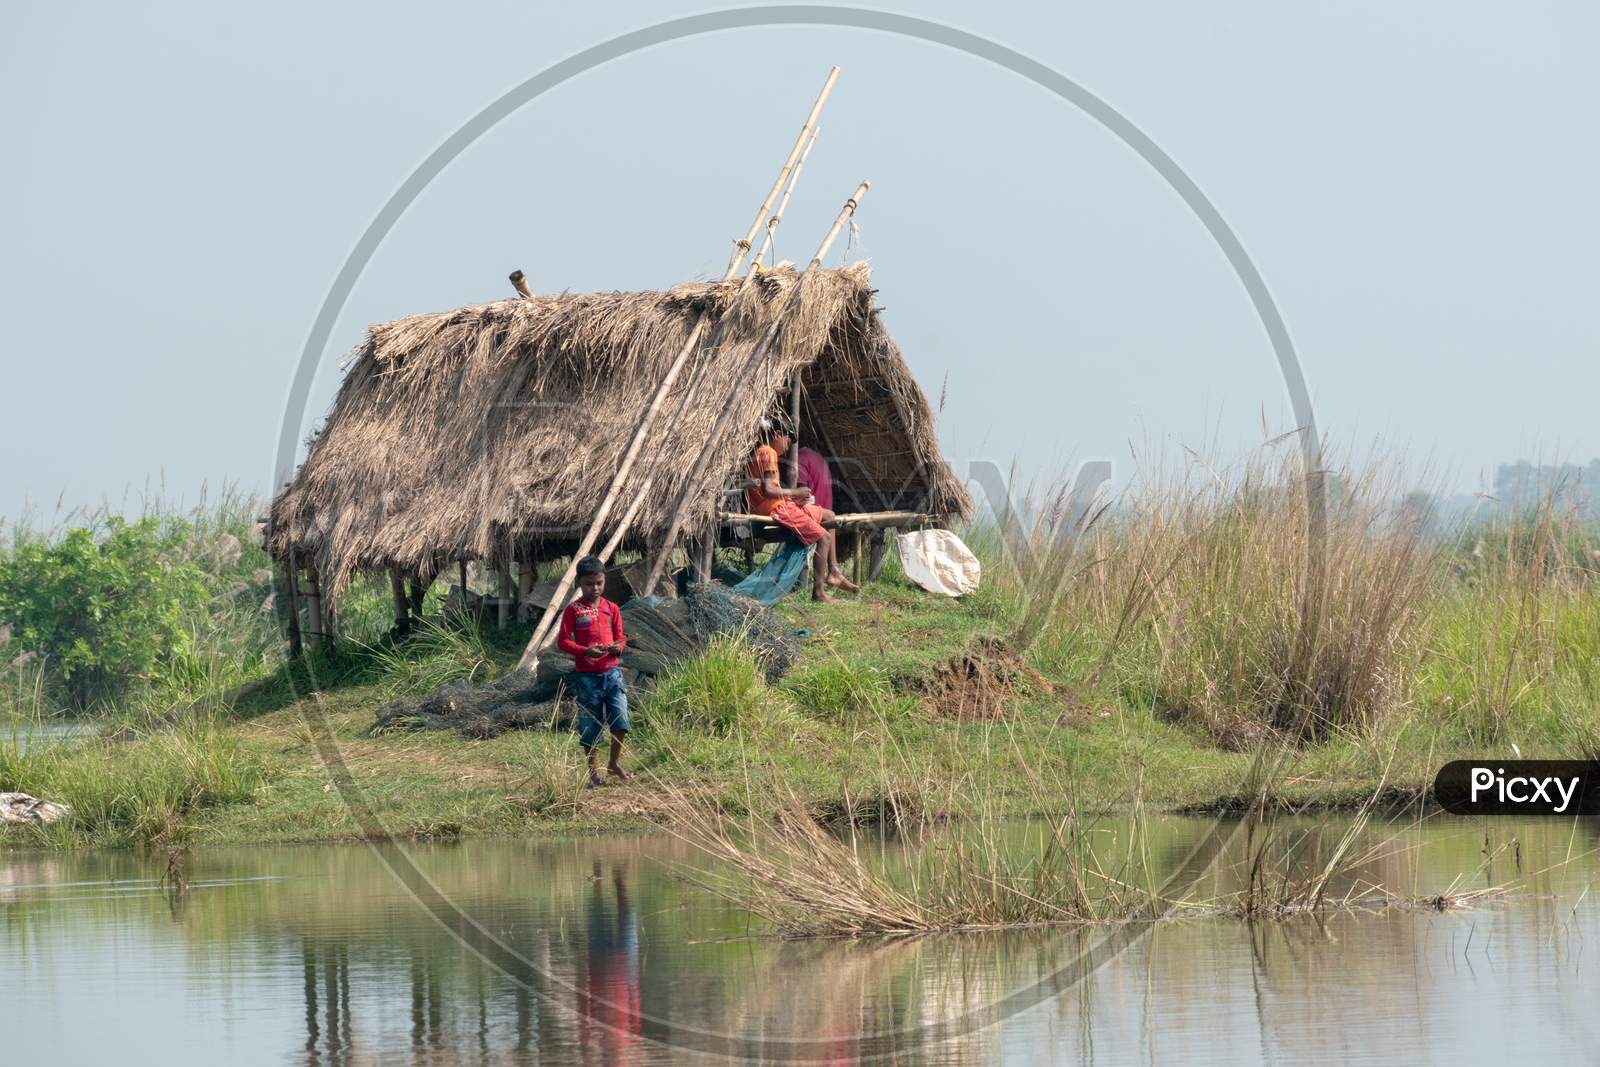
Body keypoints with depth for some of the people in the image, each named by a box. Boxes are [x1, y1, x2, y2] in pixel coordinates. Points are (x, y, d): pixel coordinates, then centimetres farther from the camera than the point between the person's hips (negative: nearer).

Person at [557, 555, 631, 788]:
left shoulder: (611, 609, 7)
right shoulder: (573, 610, -2)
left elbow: (620, 637, 13)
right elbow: (562, 641, -4)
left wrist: (618, 647, -11)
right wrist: (585, 651, -19)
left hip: (612, 671, 2)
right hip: (586, 675, -2)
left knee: (620, 719, -10)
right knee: (590, 725, 5)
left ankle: (615, 763, 9)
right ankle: (593, 771, 16)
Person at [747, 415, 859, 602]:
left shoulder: (760, 452, 17)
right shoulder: (768, 453, -15)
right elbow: (769, 490, -24)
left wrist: (792, 496, 8)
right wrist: (794, 492, -11)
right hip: (776, 509, -11)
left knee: (828, 516, 18)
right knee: (824, 537, -11)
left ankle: (833, 572, 15)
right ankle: (818, 591, -8)